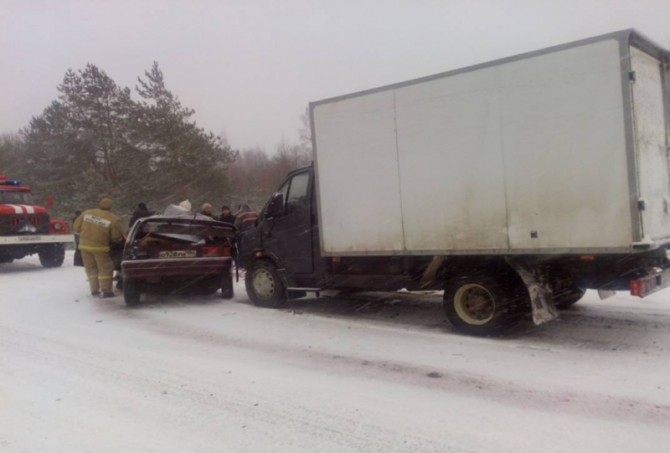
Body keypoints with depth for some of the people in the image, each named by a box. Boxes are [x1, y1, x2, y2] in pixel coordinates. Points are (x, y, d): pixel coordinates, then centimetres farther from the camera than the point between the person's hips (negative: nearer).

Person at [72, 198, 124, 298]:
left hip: (84, 245, 4)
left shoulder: (86, 213, 4)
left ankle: (94, 290, 21)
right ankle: (106, 290, 6)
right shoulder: (113, 219, -9)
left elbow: (76, 228, 7)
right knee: (105, 269, 8)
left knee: (91, 268, 16)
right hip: (100, 247, -4)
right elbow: (116, 238, -8)